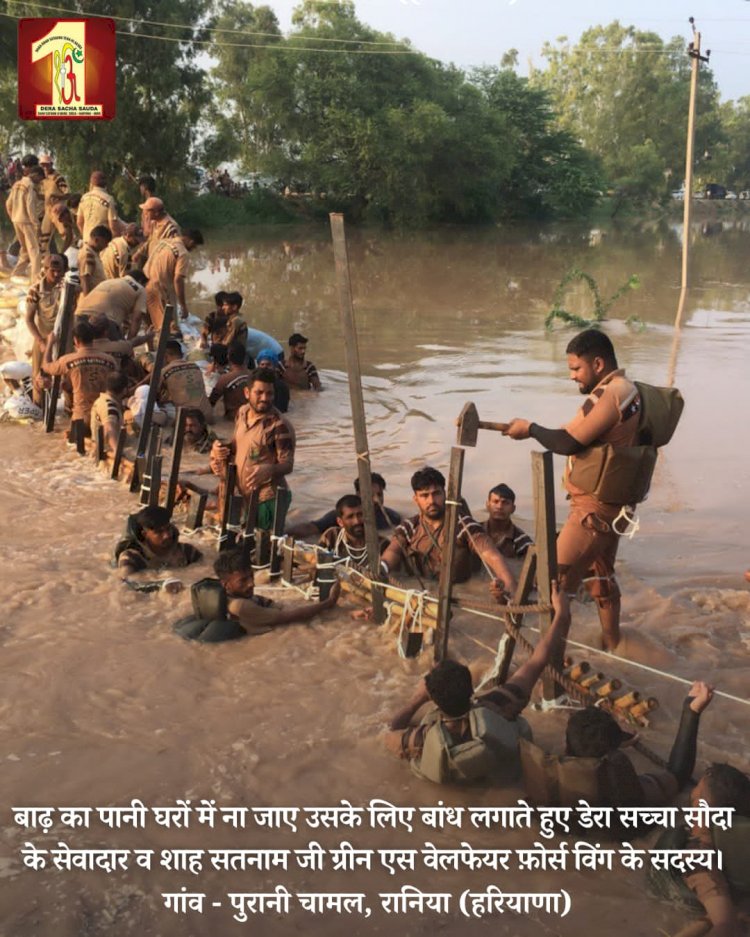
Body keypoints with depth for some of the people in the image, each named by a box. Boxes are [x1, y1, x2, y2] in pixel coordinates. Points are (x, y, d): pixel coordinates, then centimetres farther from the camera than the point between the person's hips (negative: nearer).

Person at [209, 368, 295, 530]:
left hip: (266, 497, -7)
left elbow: (287, 464, -19)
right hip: (243, 493, 8)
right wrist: (223, 448, -4)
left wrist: (268, 470, -39)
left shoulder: (279, 425, -21)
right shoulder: (242, 412, 2)